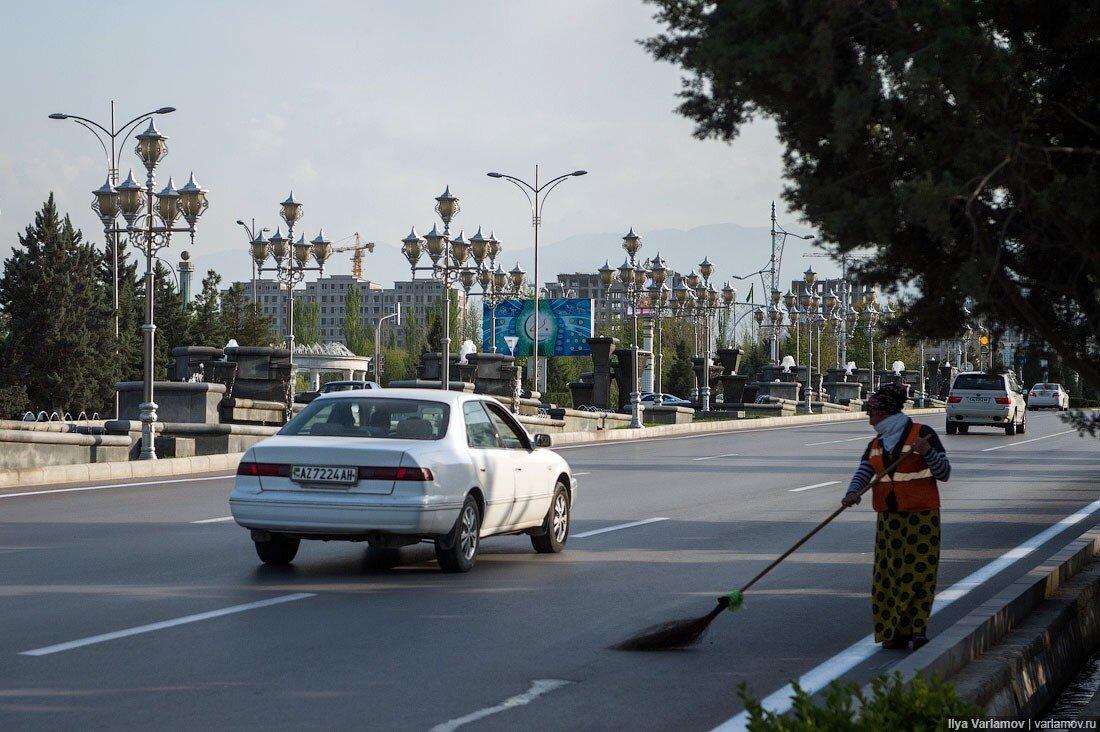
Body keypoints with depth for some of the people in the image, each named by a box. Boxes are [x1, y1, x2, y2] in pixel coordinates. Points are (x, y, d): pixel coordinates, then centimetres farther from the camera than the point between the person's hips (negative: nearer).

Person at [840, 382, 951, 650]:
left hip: (921, 516, -5)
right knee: (890, 573, 2)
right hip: (889, 518, 5)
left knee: (919, 572, -8)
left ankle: (919, 631, -3)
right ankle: (897, 632, 8)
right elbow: (863, 474, 0)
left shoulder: (922, 434, -4)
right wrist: (852, 493, -21)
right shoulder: (875, 445, 13)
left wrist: (927, 452, -22)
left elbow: (944, 473, -5)